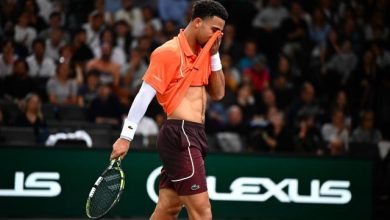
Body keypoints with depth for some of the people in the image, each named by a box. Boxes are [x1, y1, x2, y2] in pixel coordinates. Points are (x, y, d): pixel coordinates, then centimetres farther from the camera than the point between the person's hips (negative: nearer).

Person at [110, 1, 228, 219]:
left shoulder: (202, 54, 16)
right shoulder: (169, 52, -10)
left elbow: (218, 93, 19)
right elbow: (144, 95, -12)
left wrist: (215, 55, 8)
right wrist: (126, 137, -14)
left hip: (194, 136, 9)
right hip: (180, 133, -9)